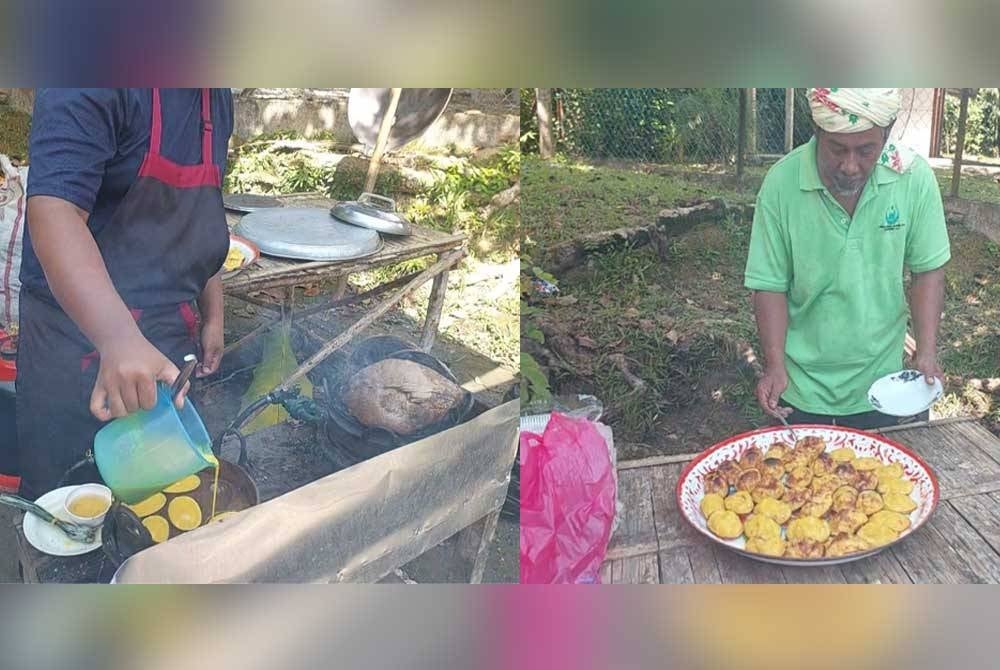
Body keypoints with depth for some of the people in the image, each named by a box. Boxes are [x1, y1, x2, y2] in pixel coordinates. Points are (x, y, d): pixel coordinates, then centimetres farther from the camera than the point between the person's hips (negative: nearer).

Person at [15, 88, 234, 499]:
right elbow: (53, 211, -30)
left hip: (175, 338, 7)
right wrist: (119, 338, -43)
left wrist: (212, 315, 14)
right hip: (81, 333, -7)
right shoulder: (87, 92, -18)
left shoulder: (218, 97, 7)